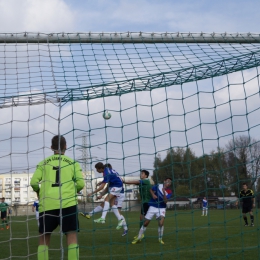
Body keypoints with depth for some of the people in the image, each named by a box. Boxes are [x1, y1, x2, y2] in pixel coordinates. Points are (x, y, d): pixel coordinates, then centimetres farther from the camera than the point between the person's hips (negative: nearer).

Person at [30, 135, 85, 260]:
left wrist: (39, 192, 21)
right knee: (72, 236, -1)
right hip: (68, 203, -1)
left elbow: (33, 182, 1)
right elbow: (80, 183, 1)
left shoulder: (43, 163, 10)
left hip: (47, 204, 1)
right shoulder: (72, 163, 8)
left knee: (44, 238, 12)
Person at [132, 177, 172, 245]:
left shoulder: (169, 192, -8)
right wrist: (153, 194, -12)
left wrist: (164, 192, -34)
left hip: (161, 208, 0)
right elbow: (151, 189, 8)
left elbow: (165, 201, -21)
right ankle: (138, 237, 19)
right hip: (153, 207, 0)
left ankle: (160, 239, 0)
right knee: (145, 223, 2)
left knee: (161, 223, -21)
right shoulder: (158, 186, -9)